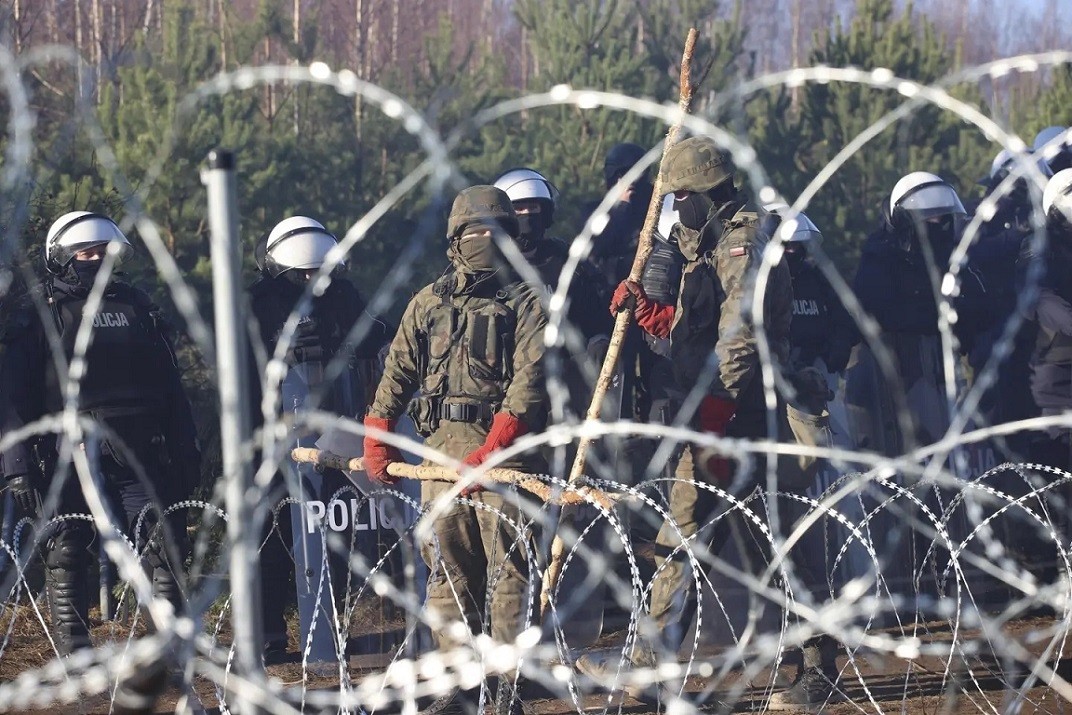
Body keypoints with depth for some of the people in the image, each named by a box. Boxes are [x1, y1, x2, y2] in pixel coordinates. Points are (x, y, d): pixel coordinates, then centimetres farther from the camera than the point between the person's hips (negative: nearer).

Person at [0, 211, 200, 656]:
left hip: (139, 457, 3)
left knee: (166, 548, -6)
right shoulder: (39, 318, 5)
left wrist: (186, 452, 13)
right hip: (69, 460, -3)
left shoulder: (136, 308, 17)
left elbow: (171, 389, 19)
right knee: (66, 557, 0)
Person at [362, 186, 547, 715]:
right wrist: (378, 438, 7)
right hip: (441, 444, 4)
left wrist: (493, 448, -19)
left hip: (505, 446, -4)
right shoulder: (428, 304, 17)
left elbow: (529, 378, -9)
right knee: (447, 567, 3)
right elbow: (398, 372, 19)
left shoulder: (527, 302, 3)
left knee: (508, 565, -8)